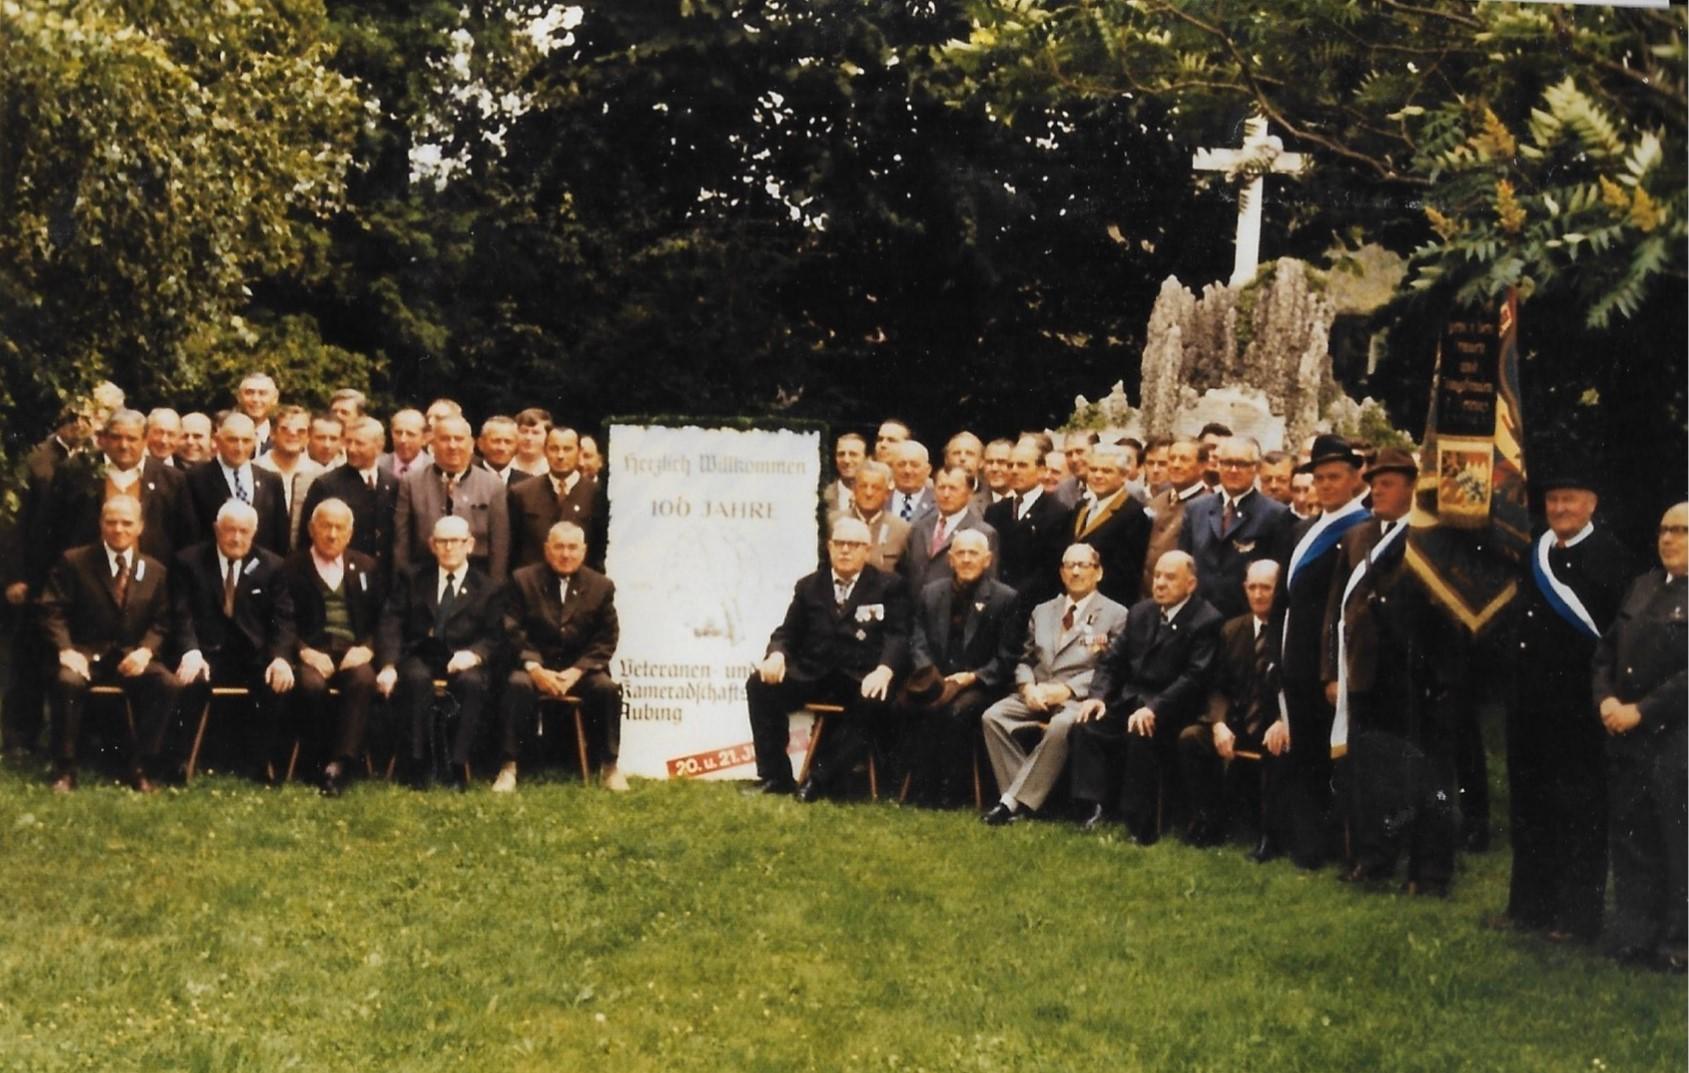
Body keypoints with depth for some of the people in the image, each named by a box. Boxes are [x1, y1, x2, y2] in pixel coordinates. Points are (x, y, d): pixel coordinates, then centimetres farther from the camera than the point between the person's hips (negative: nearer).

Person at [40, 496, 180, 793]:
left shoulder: (155, 570, 11)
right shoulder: (73, 561, 3)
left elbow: (161, 621, 9)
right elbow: (52, 611, -3)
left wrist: (145, 650, -12)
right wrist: (66, 650, -19)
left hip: (131, 656, 2)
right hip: (86, 653, -2)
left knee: (167, 684, -27)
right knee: (67, 681, -36)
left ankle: (140, 767, -15)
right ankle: (64, 769, -21)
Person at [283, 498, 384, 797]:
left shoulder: (366, 567, 20)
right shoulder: (292, 568, 12)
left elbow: (381, 618, 13)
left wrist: (367, 648, -6)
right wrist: (305, 651, -13)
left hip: (353, 653, 2)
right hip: (312, 654, -1)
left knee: (363, 680, -33)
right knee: (311, 684, -35)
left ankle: (340, 764, -34)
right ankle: (322, 758, -15)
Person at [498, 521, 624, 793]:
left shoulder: (601, 586, 5)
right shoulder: (523, 579, 3)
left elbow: (606, 638, 3)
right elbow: (512, 629, -2)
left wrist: (576, 671, -12)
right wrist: (534, 668, -17)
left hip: (581, 668, 1)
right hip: (535, 665, -1)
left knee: (607, 688, -28)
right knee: (517, 685, -32)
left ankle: (609, 766, -14)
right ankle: (507, 767, -26)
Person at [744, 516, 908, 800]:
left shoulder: (888, 586, 8)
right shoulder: (809, 586, 17)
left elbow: (897, 635, -2)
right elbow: (788, 631, 15)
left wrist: (884, 670, -24)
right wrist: (776, 655, -11)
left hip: (859, 679, -3)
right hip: (812, 675, 3)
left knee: (873, 700, -37)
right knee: (760, 684, -21)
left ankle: (821, 778, -29)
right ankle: (775, 777, -14)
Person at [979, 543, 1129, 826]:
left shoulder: (1115, 615, 6)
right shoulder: (1042, 611, 23)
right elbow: (1024, 659, 19)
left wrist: (1067, 689, -17)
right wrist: (1028, 687, -5)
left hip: (1080, 697, -5)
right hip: (1036, 694, 5)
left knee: (1061, 726, -38)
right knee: (992, 716, -23)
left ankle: (1015, 801, -32)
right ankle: (1027, 795, -20)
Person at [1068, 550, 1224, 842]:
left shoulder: (1206, 621, -8)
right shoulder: (1141, 612, 14)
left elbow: (1194, 677, -17)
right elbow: (1112, 659, 14)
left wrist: (1154, 708, -29)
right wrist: (1098, 695, -6)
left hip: (1170, 708, -6)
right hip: (1130, 699, 6)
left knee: (1142, 735, -34)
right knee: (1086, 726, -18)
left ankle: (1140, 825, -25)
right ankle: (1093, 809, -17)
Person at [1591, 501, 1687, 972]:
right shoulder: (1643, 585, 14)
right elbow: (1608, 648, 15)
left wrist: (1641, 711, -18)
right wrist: (1605, 698, -1)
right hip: (1626, 737, 7)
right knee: (1630, 837, 12)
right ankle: (1633, 935, 21)